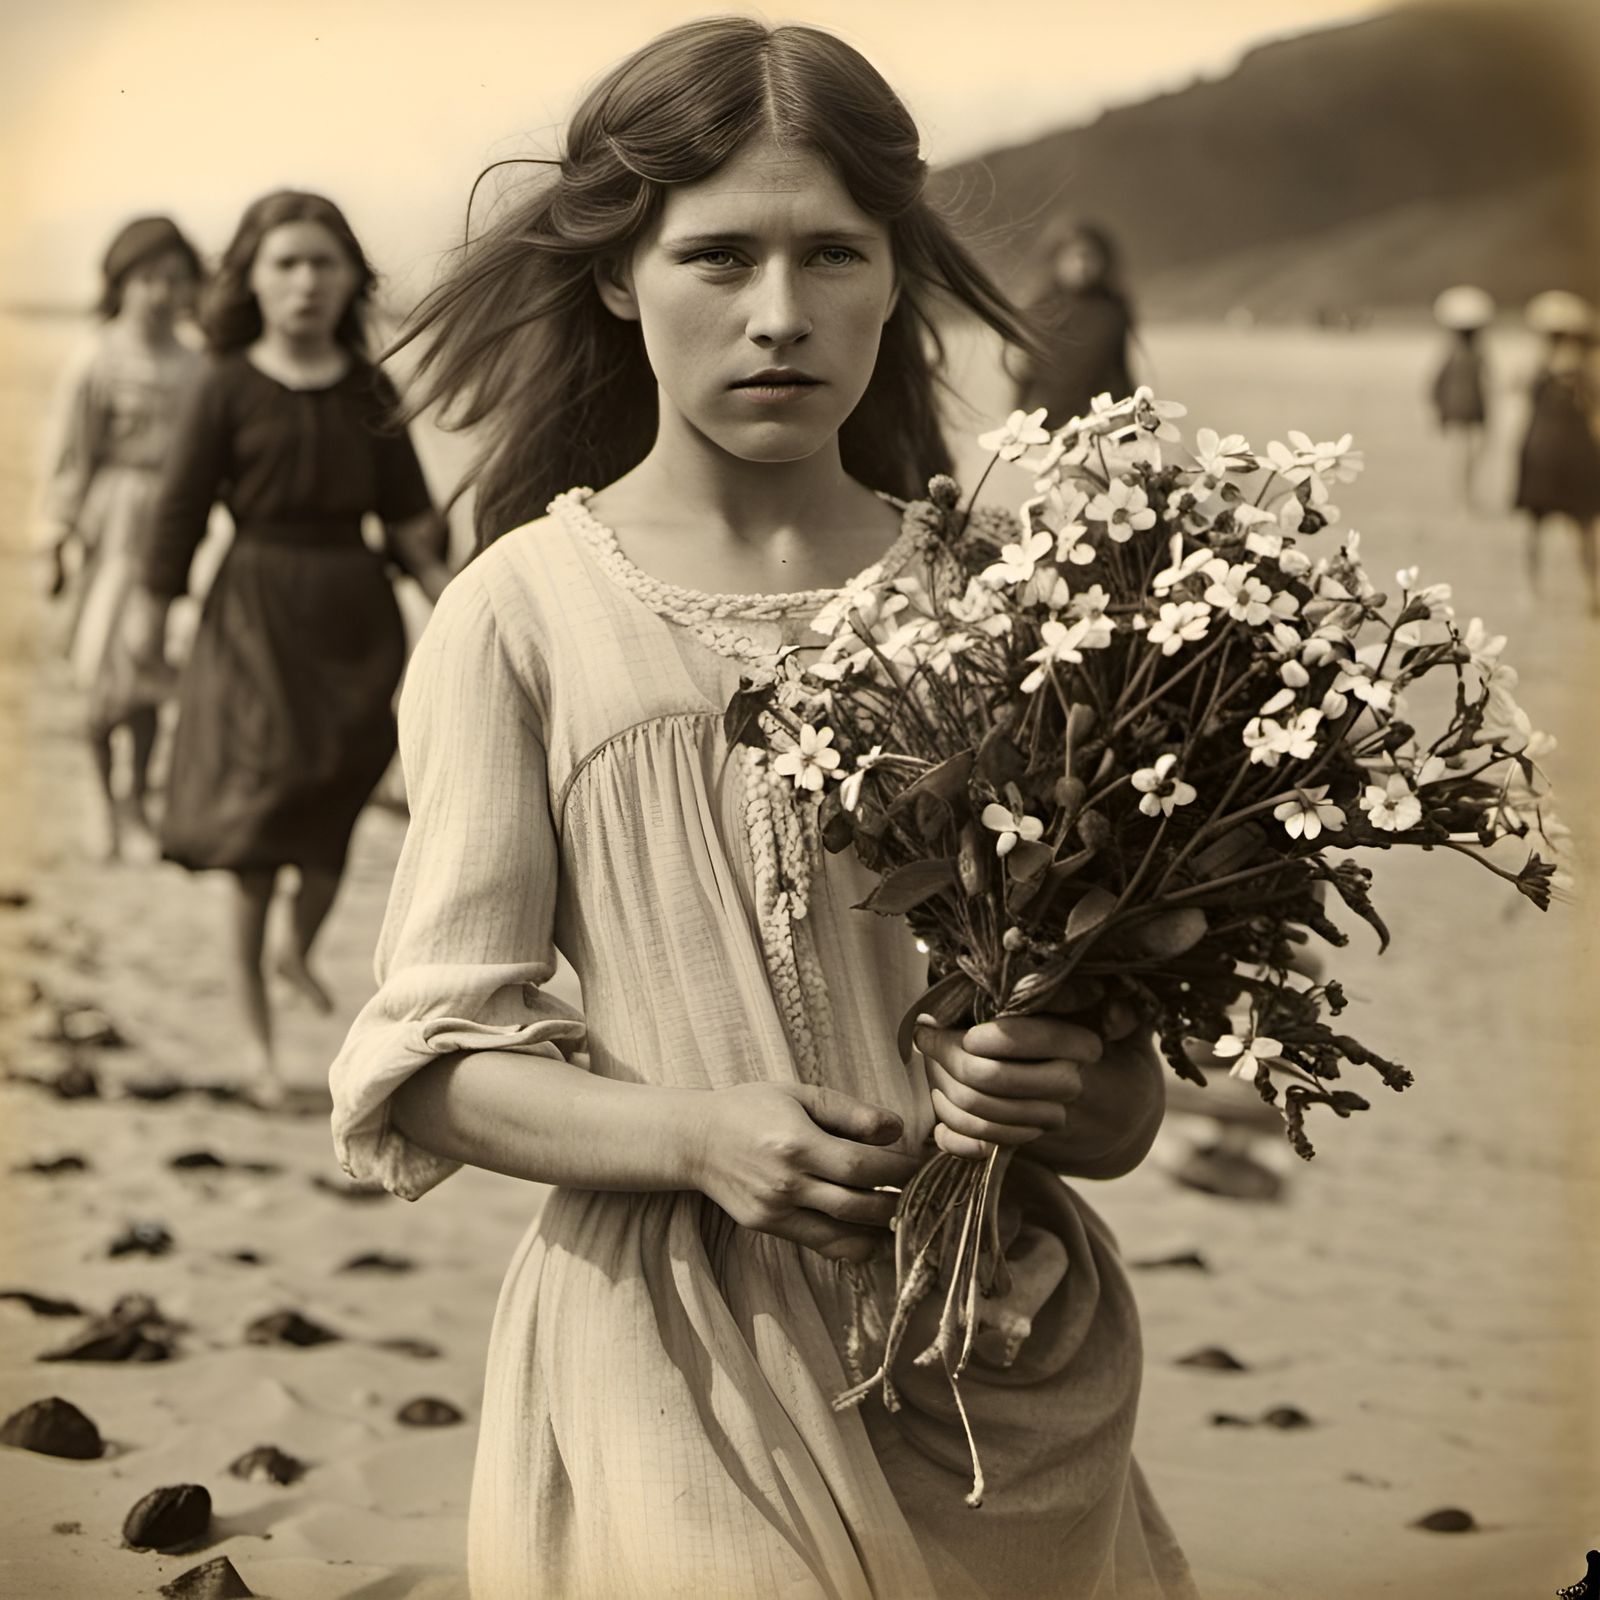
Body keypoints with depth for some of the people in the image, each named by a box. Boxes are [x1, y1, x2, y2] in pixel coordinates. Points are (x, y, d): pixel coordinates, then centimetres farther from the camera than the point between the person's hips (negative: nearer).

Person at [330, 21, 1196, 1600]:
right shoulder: (528, 610, -3)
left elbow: (1126, 1111, 5)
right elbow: (429, 1070, -3)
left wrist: (1068, 1088, -18)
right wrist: (696, 1136, -19)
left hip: (998, 1367, 2)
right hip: (674, 1364, -2)